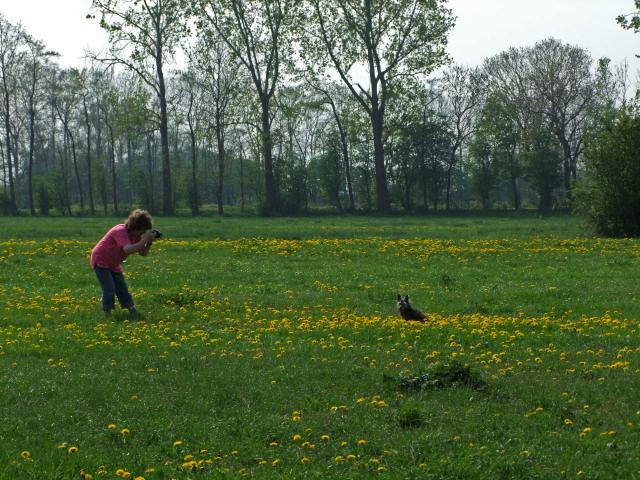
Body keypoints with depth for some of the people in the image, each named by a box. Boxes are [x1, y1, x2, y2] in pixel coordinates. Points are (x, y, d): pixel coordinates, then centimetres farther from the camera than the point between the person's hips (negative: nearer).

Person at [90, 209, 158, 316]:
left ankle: (132, 311, 8)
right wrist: (144, 240, -43)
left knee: (122, 288, 7)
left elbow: (143, 253, 0)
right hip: (101, 261, -8)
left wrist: (149, 242, -18)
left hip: (114, 264, 8)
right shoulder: (121, 231, -28)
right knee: (109, 290, -13)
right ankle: (107, 314, -2)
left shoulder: (135, 235, -2)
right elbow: (127, 249, -44)